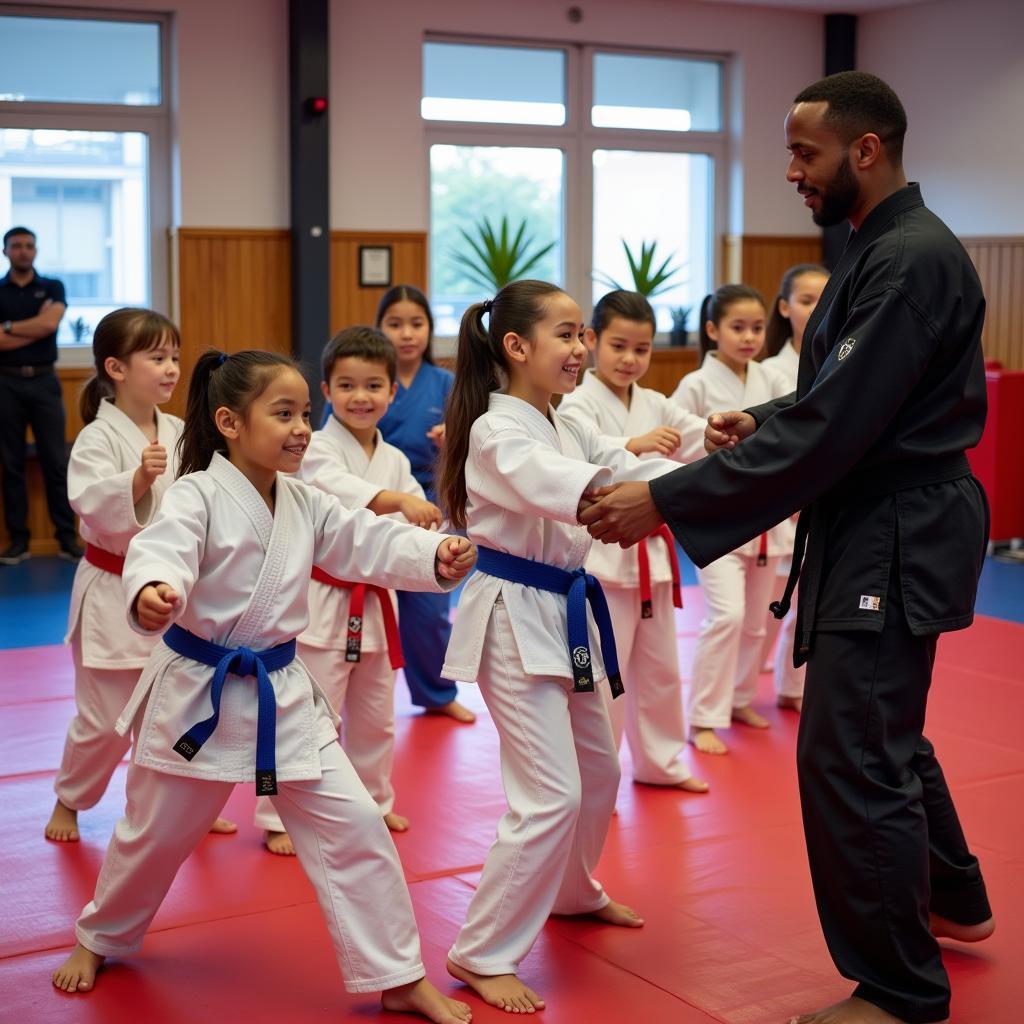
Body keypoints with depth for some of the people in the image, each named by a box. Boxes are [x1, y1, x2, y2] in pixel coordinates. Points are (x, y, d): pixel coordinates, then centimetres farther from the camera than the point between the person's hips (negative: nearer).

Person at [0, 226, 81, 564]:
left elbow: (49, 324, -12)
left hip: (44, 381, 0)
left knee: (56, 462, -1)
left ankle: (68, 539, 3)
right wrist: (35, 328, -8)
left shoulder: (52, 287, 7)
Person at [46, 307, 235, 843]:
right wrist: (139, 479, -38)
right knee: (106, 719, 4)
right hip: (113, 594, -5)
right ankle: (68, 801, 28)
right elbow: (92, 506, -25)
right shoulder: (98, 438, -13)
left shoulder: (179, 434, 3)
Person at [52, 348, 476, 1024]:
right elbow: (163, 550, -32)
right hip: (197, 691, -4)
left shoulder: (306, 505, 3)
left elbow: (370, 543, -1)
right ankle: (101, 939, 45)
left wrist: (436, 555, -20)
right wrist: (153, 592, -55)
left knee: (352, 824, -3)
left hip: (282, 694, 4)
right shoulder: (198, 496, -16)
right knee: (155, 835, 15)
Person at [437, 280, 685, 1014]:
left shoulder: (566, 430, 11)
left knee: (597, 772, 22)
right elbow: (579, 490, -35)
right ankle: (482, 953, -1)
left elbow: (627, 469, 2)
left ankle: (573, 893, 46)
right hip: (514, 620, -9)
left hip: (563, 615, 9)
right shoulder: (498, 435, -19)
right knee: (551, 795, -12)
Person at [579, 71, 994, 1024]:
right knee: (883, 733, 24)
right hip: (876, 527, 11)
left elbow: (830, 431, -27)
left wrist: (668, 502, -26)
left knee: (850, 762, -7)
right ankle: (952, 900, 44)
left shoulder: (913, 261, -21)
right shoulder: (881, 248, 11)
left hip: (893, 542, -11)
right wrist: (762, 420, 0)